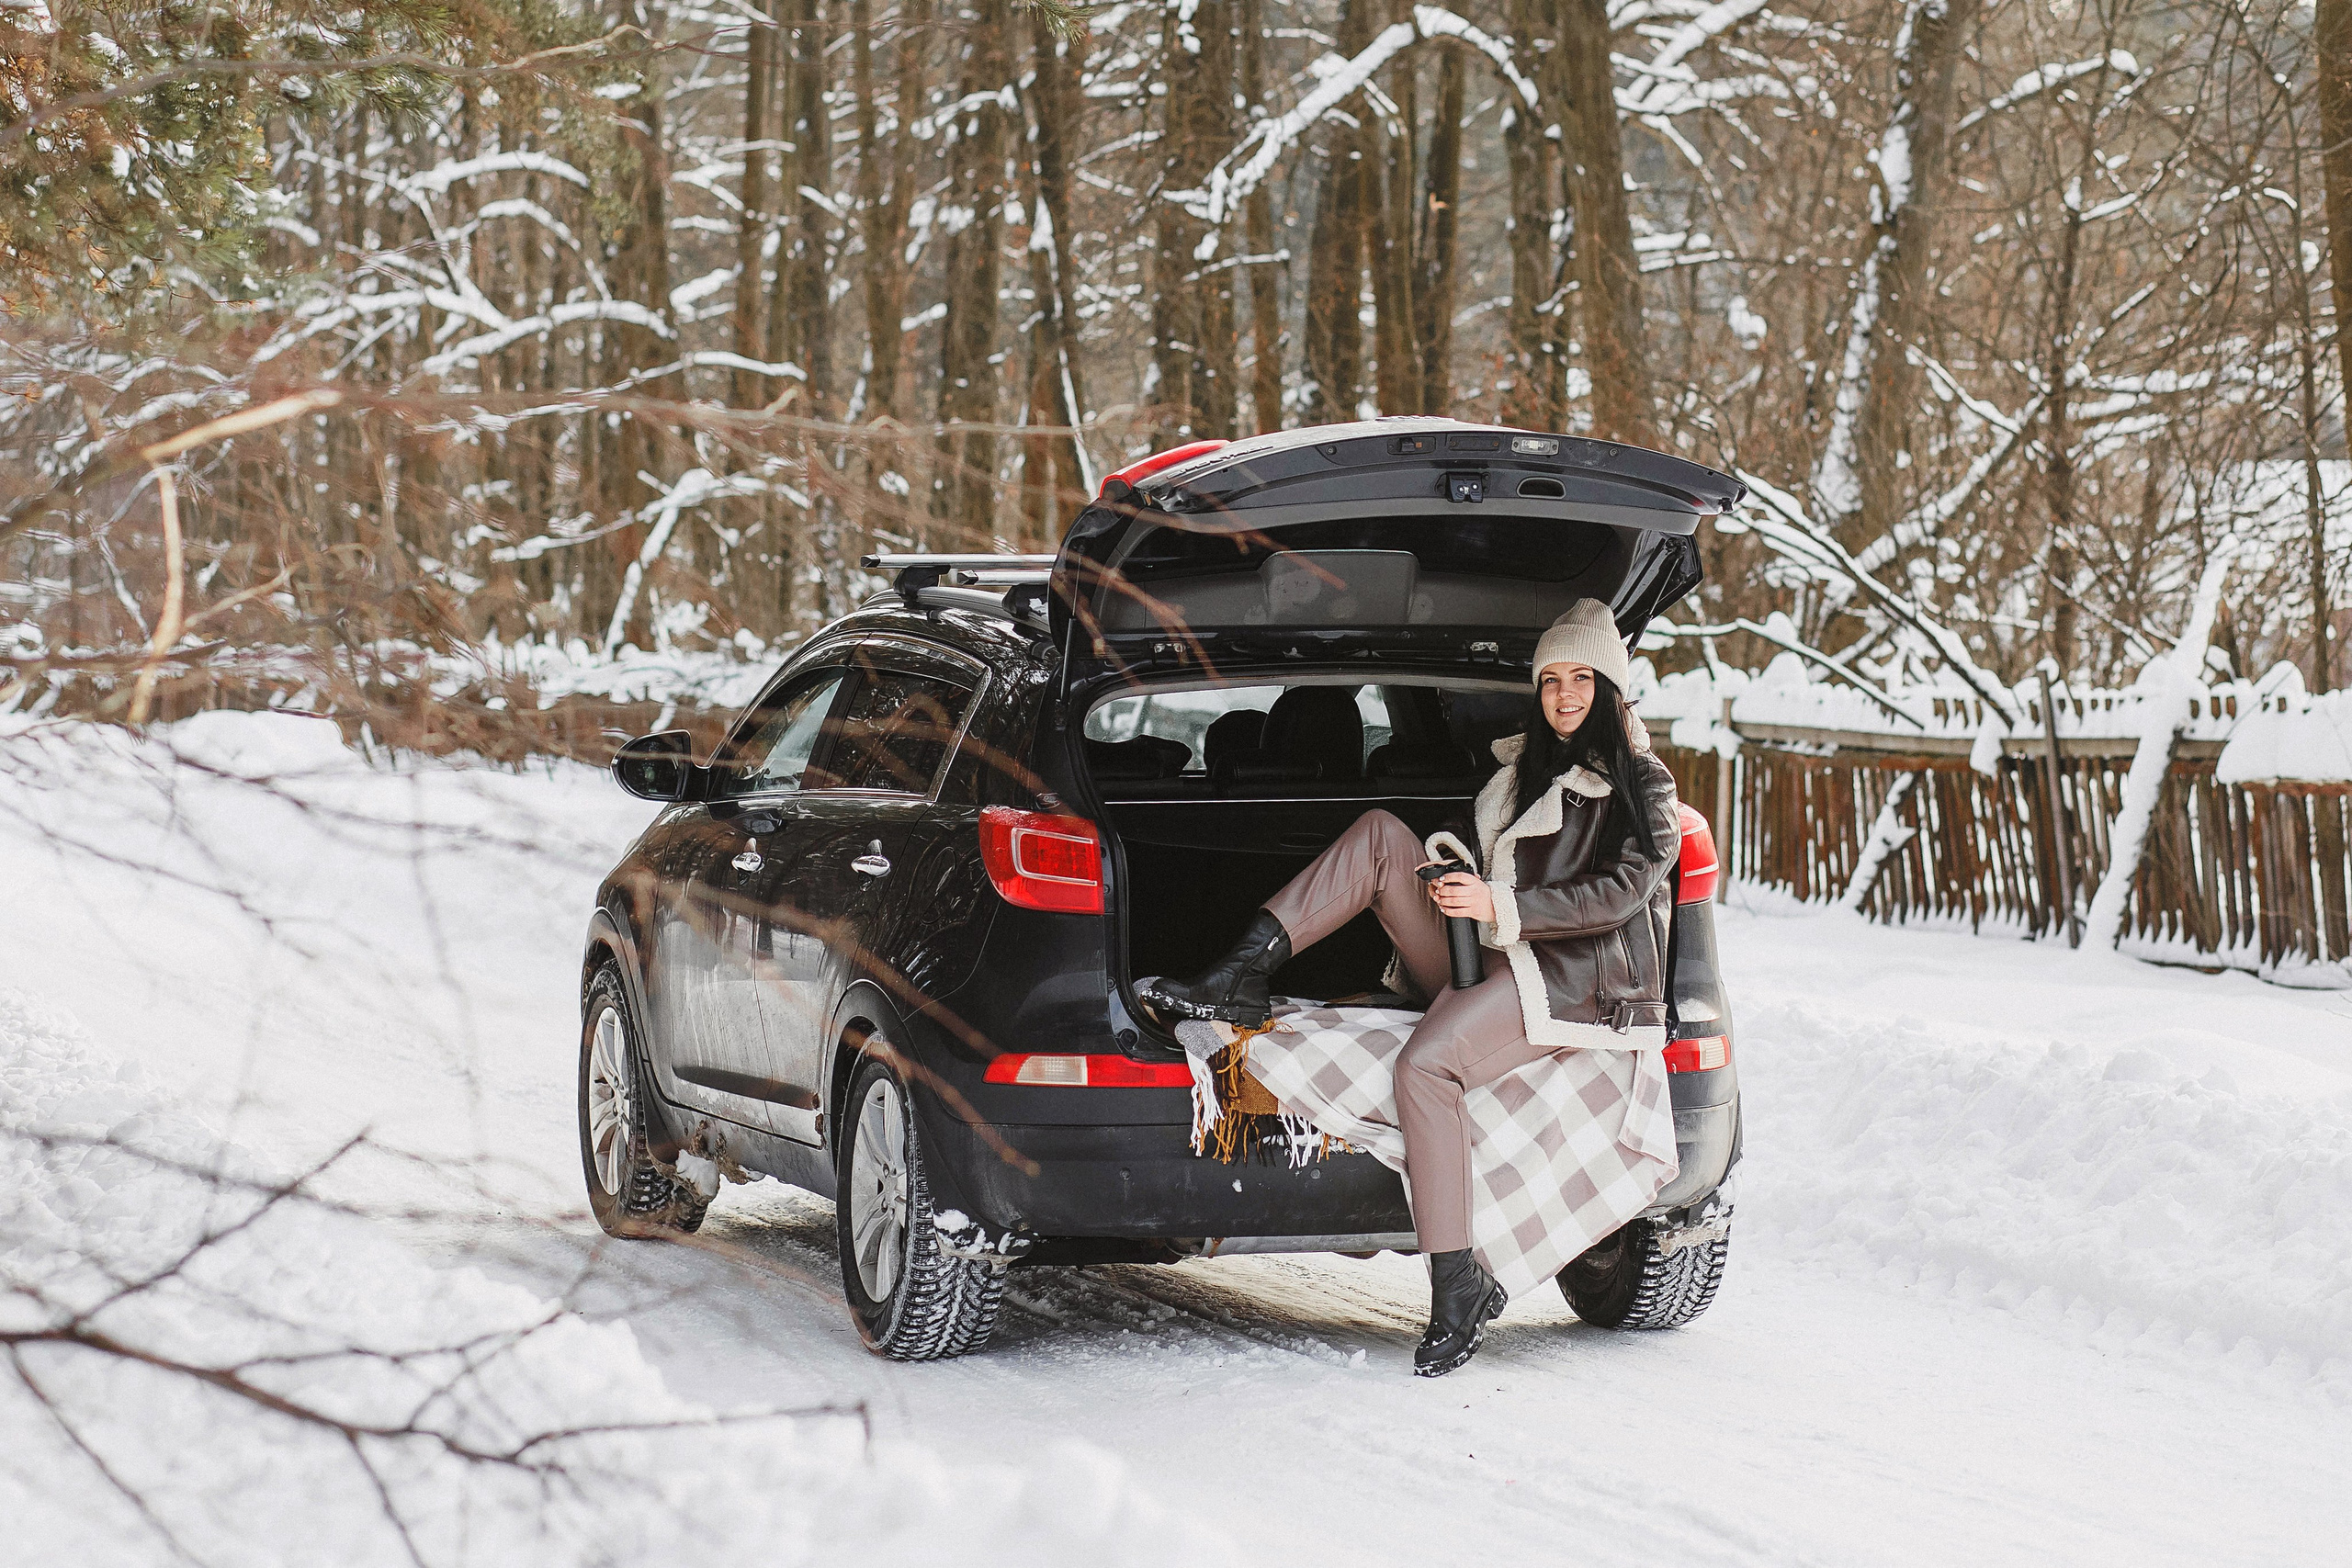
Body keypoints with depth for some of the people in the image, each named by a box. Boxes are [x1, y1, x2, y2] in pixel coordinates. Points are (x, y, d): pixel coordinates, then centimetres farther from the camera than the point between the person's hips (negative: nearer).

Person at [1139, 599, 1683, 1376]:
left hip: (1567, 978, -7)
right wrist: (1453, 876, 7)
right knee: (1381, 836, -8)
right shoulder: (1520, 770, 24)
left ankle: (1459, 1287, -32)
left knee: (1426, 1064, -34)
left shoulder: (1642, 787, 3)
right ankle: (1241, 979, -17)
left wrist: (1502, 906, -16)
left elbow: (1621, 891, -10)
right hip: (1483, 963, 7)